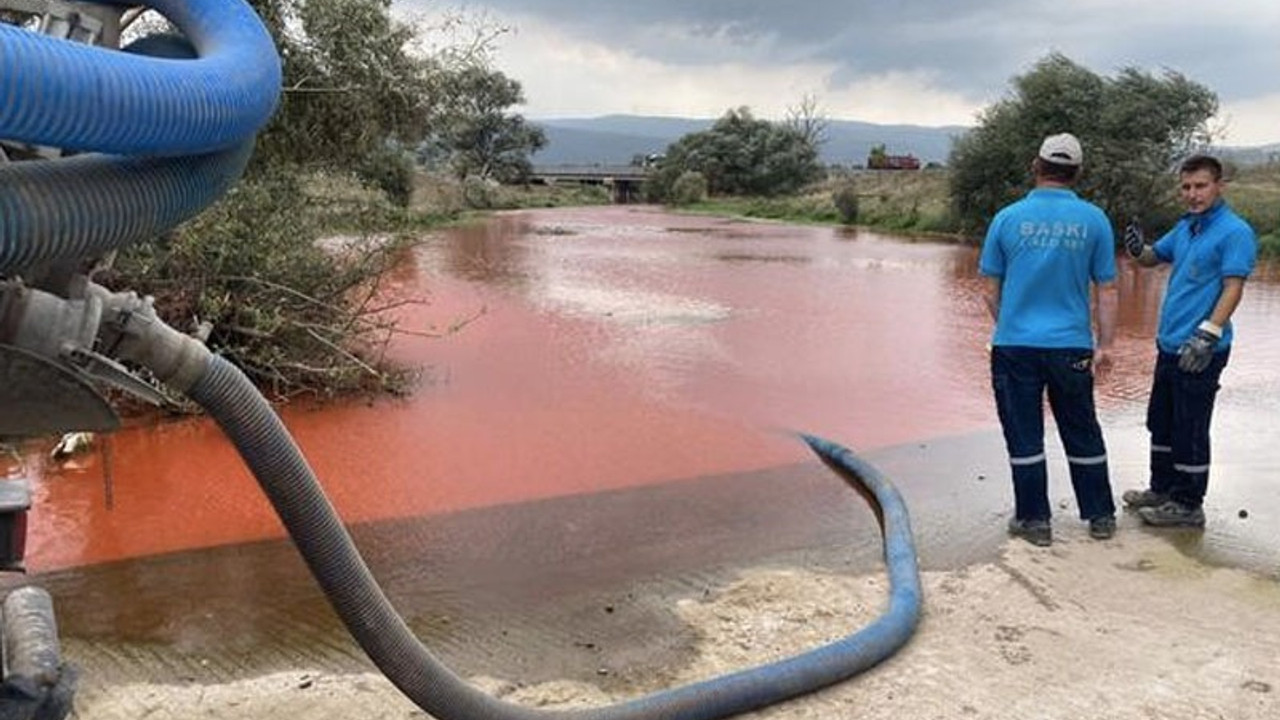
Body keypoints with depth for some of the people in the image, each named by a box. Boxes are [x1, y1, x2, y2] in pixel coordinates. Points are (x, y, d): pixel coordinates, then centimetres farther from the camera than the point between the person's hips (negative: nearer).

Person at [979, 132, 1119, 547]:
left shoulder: (1008, 218, -3)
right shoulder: (1094, 220, -2)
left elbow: (992, 291, 3)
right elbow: (1107, 291, 0)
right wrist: (1105, 345, 5)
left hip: (1015, 346, -1)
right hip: (1072, 347, 1)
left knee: (1024, 438, 8)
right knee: (1082, 435, 15)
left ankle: (1034, 520, 15)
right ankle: (1100, 517, 25)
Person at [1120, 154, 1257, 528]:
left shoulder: (1234, 232, -13)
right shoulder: (1184, 227, 11)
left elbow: (1233, 289, -19)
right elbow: (1153, 258, 24)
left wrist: (1207, 336, -26)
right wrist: (1137, 249, 0)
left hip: (1200, 352, -8)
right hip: (1169, 344, 9)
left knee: (1189, 430, 0)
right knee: (1161, 422, 18)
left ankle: (1188, 506, 12)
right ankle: (1162, 489, 33)